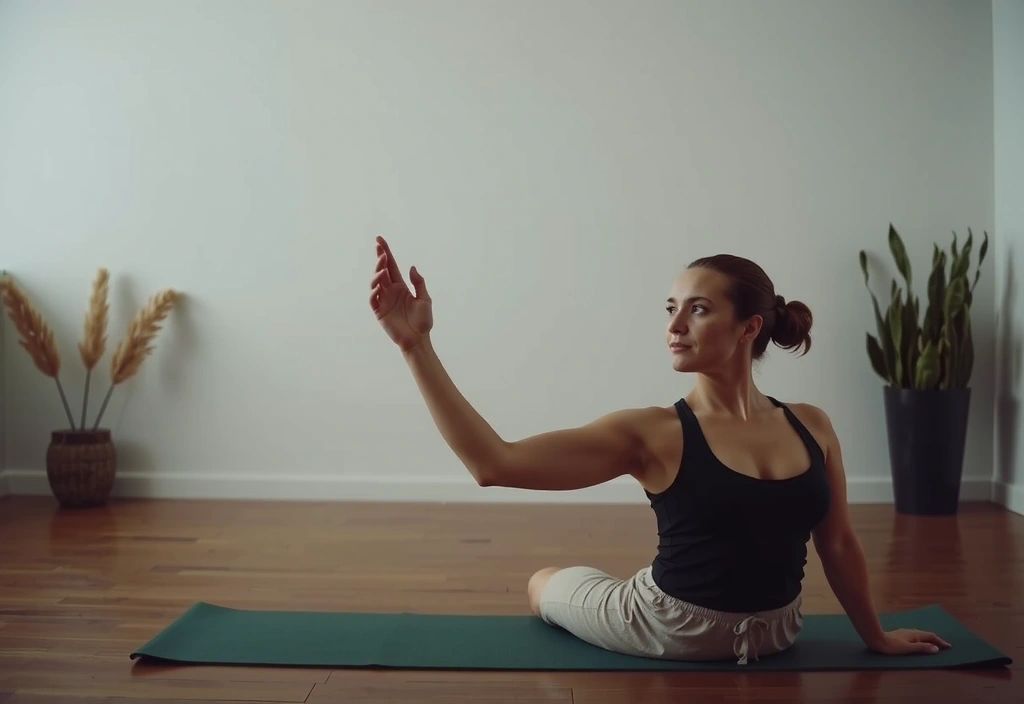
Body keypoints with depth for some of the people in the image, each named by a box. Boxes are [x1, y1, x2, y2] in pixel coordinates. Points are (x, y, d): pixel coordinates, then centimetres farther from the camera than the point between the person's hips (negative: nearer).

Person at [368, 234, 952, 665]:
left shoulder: (812, 426, -12)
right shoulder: (653, 434, -21)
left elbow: (838, 544, 3)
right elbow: (494, 463, -30)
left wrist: (876, 636, 13)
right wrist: (416, 343, -37)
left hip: (774, 632, 1)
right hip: (671, 626, -1)